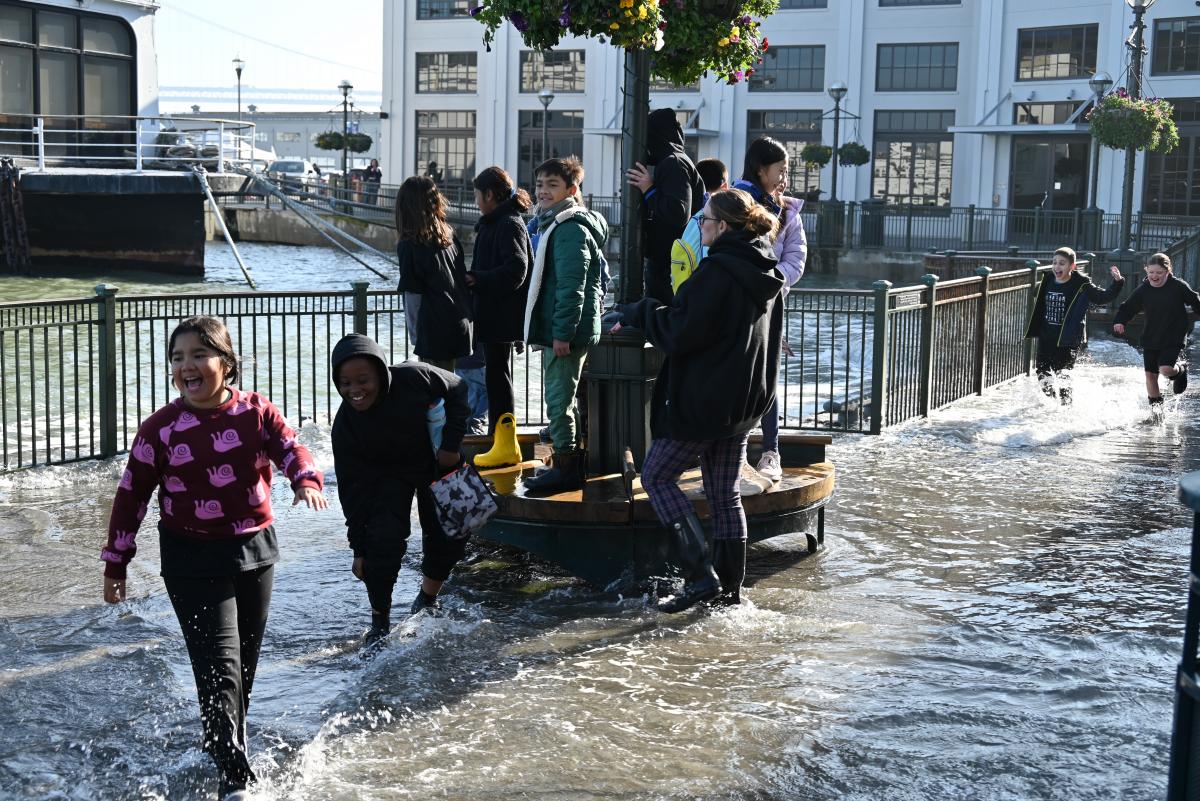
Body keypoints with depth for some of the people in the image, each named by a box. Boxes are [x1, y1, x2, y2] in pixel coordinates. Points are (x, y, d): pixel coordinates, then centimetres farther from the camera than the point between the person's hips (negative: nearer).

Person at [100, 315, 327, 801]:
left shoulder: (255, 412, -5)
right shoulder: (161, 429, -10)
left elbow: (291, 449, -14)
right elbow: (131, 496, -3)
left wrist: (307, 481, -38)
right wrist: (115, 564, 1)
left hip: (255, 548, 3)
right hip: (193, 557, -3)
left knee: (245, 662, 16)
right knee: (220, 666, -10)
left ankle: (223, 741, 38)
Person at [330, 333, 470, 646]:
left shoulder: (415, 378, -31)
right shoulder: (345, 425, -26)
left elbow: (458, 391, -11)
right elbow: (354, 488, -20)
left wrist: (452, 444, -19)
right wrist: (359, 549, -19)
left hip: (439, 463, 1)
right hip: (389, 476, -1)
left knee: (449, 539, 3)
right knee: (384, 540, -19)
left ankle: (427, 600, 31)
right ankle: (380, 623, -5)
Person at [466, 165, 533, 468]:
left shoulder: (509, 225, -14)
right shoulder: (494, 224, 16)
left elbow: (515, 271, -23)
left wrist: (476, 280, -20)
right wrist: (473, 279, 8)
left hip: (501, 316, -10)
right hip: (494, 315, 10)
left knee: (497, 375, -6)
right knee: (496, 375, 15)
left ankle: (505, 446, -2)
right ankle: (503, 443, 24)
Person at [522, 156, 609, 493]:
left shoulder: (570, 228, -16)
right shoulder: (553, 223, 19)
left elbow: (571, 285, -23)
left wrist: (563, 332, -25)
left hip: (566, 332, -11)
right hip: (557, 330, 11)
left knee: (559, 401, -6)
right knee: (562, 399, 16)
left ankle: (566, 468, 0)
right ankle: (570, 463, 25)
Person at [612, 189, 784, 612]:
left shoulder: (717, 270, -19)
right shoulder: (768, 272, 10)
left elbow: (678, 333, -20)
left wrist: (637, 313, -3)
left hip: (703, 398, -9)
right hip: (744, 401, 9)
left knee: (657, 476, 4)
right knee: (725, 493, 15)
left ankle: (700, 574, -5)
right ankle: (730, 588, 18)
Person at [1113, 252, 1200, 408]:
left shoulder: (1179, 287, -11)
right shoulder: (1143, 289, -4)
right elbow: (1128, 307, 2)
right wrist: (1119, 321, -15)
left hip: (1173, 339, -4)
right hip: (1151, 339, 4)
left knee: (1165, 369, -21)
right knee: (1150, 374, 7)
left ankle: (1180, 368, 16)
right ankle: (1155, 405, 27)